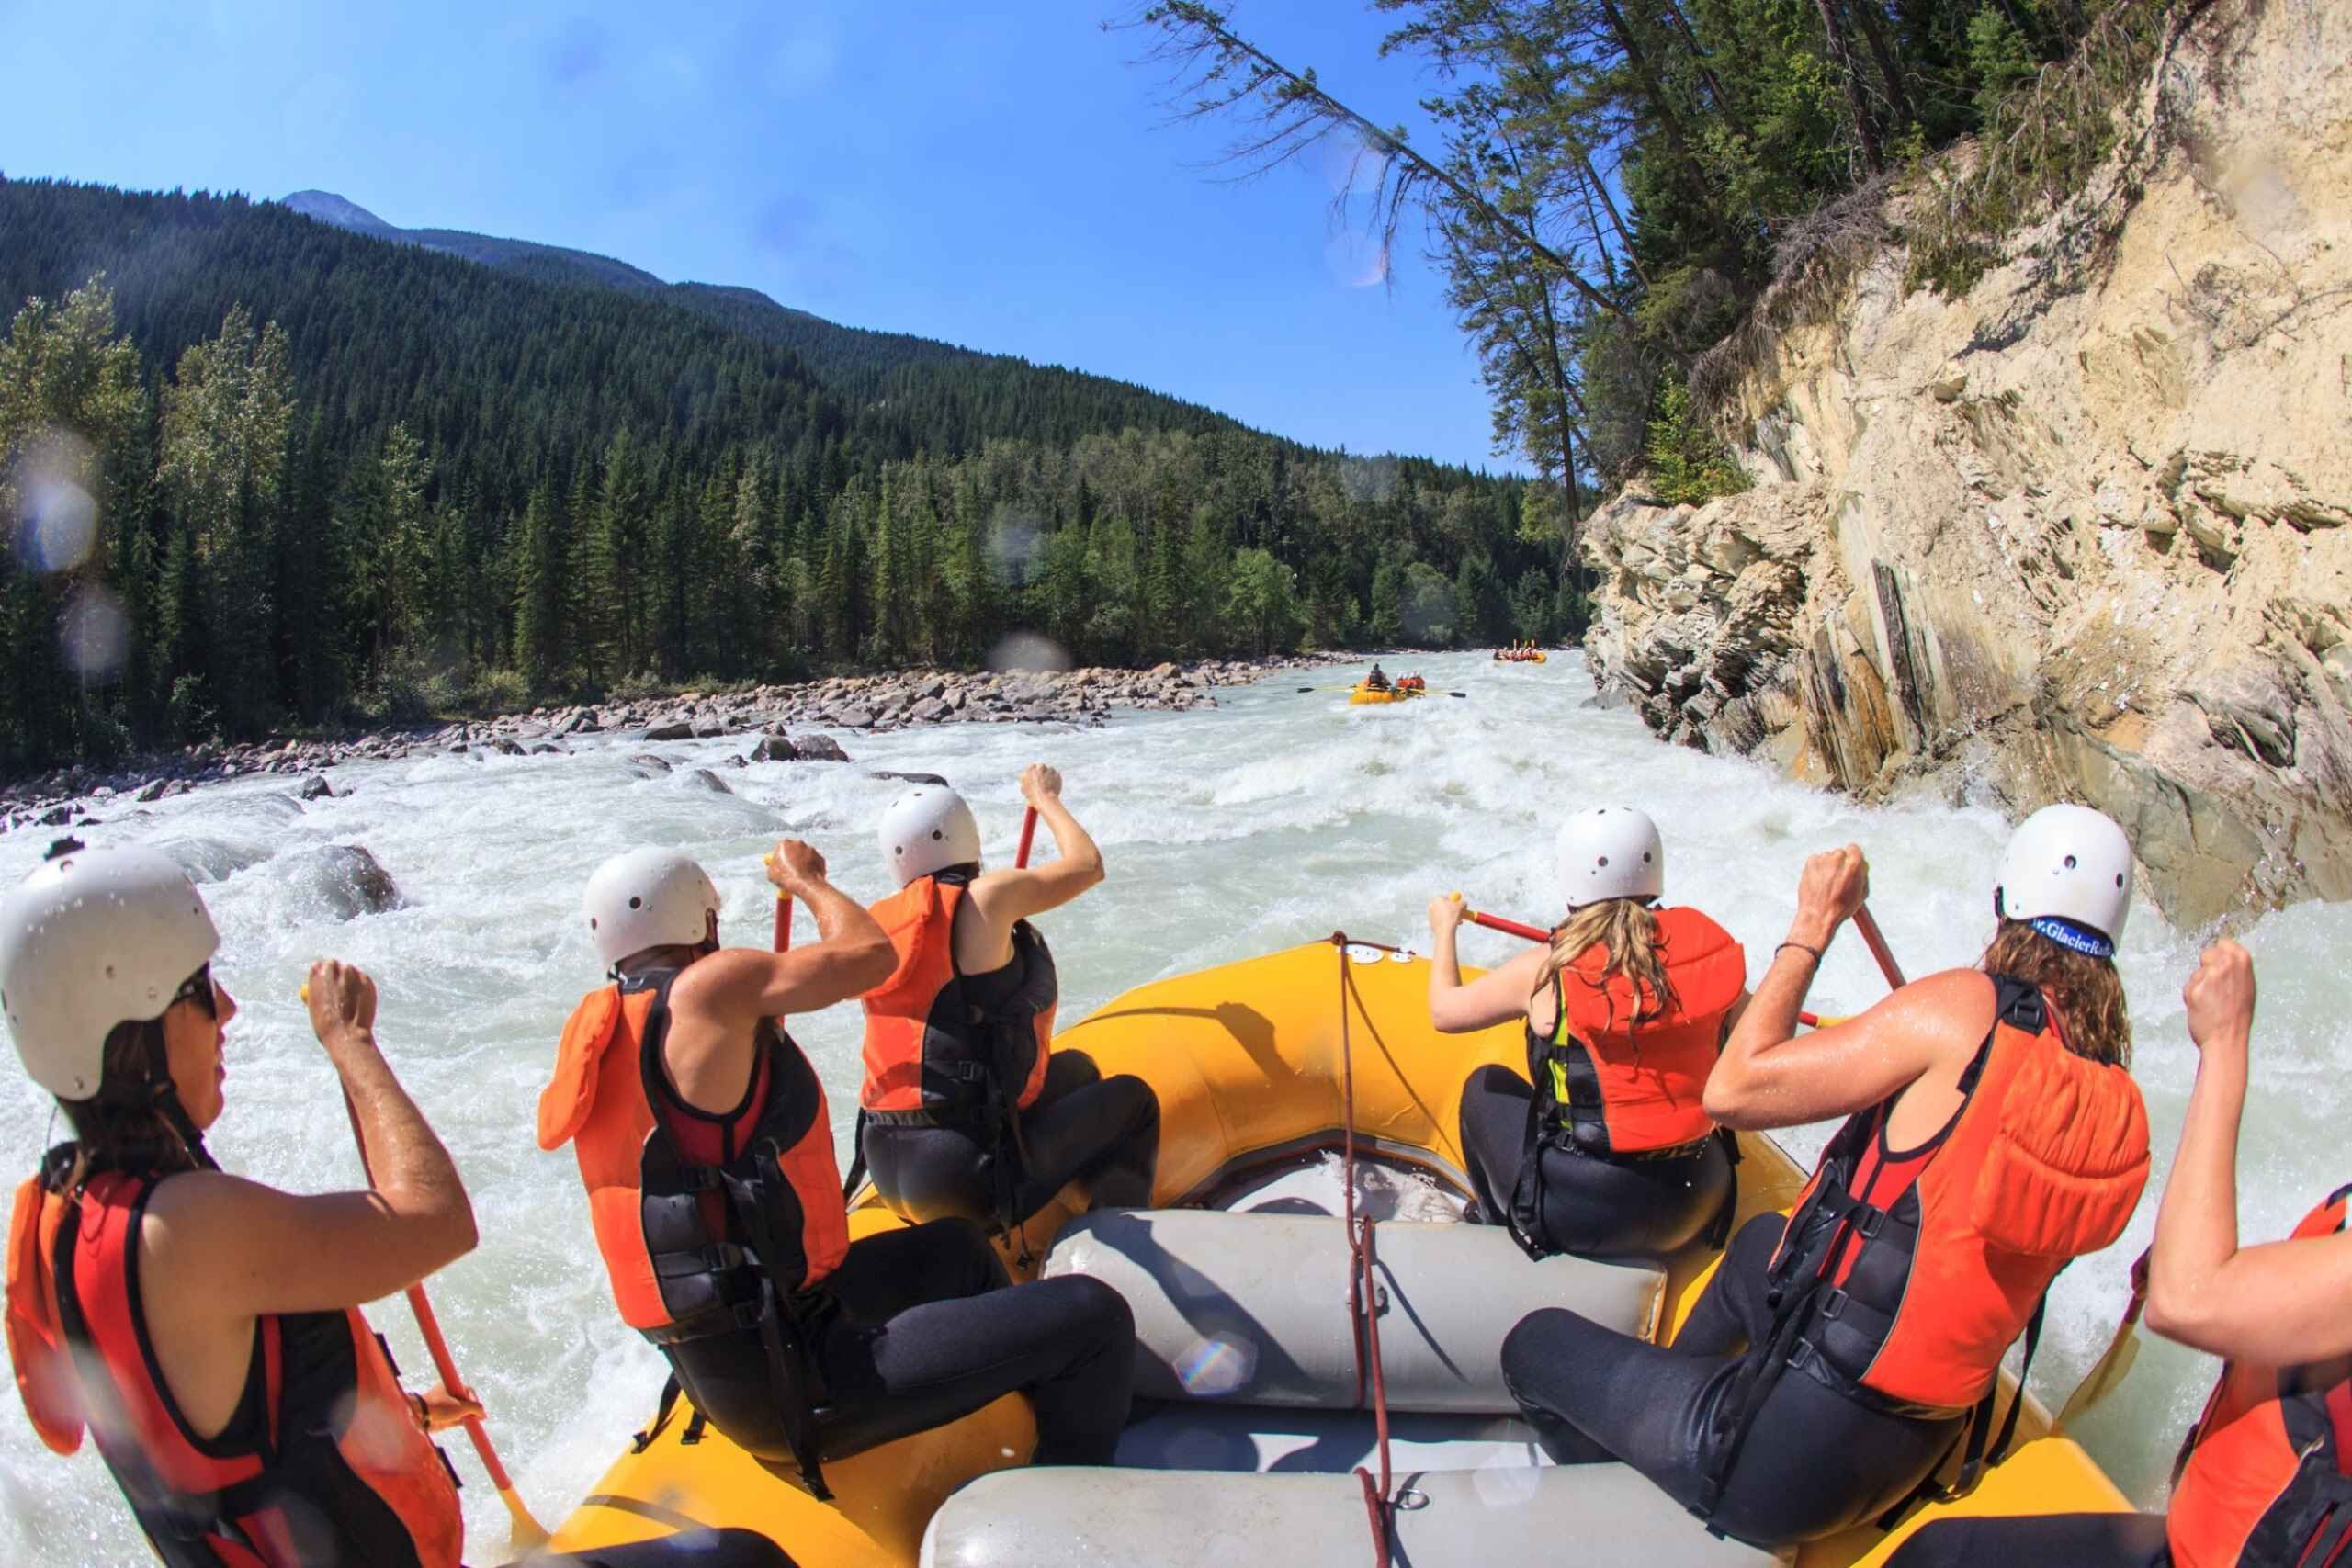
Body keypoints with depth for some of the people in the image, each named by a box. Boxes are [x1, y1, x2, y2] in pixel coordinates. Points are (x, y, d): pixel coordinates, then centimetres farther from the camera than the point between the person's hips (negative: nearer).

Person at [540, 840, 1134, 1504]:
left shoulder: (597, 1026, 7)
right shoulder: (705, 990, -18)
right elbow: (870, 952, -12)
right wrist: (805, 879, 5)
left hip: (721, 1370, 10)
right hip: (796, 1389, -10)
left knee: (957, 1250, 29)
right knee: (1093, 1317, -9)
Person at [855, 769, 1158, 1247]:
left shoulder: (877, 923, 5)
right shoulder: (983, 899, -14)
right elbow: (1087, 865, 0)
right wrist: (1045, 797, 16)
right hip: (966, 1178, -7)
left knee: (1076, 1071, 24)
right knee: (1133, 1099, 12)